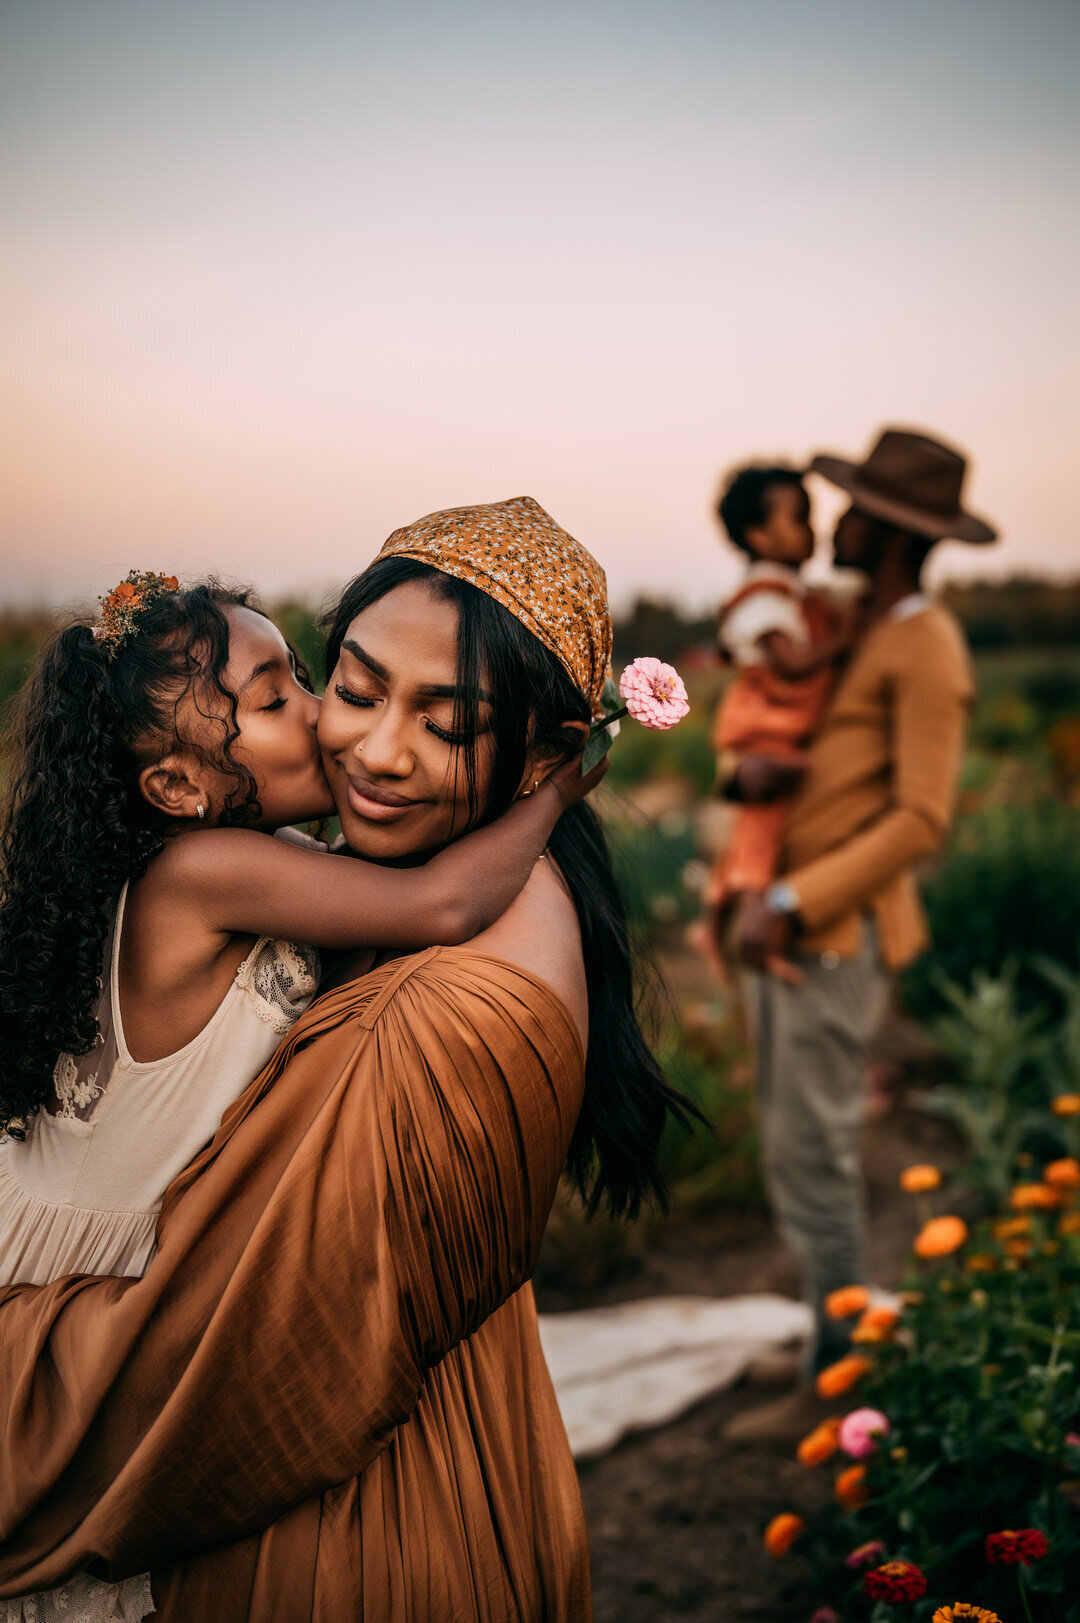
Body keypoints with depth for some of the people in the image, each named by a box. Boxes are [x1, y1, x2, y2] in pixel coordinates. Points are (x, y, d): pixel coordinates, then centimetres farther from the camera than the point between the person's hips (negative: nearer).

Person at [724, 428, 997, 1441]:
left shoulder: (927, 648, -11)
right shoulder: (859, 633, 18)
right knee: (792, 1151, 13)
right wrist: (753, 774, -1)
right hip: (790, 927, 9)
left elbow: (921, 819, -17)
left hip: (838, 934, -9)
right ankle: (840, 1359, 25)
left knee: (810, 1157, -5)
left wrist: (793, 904, -20)